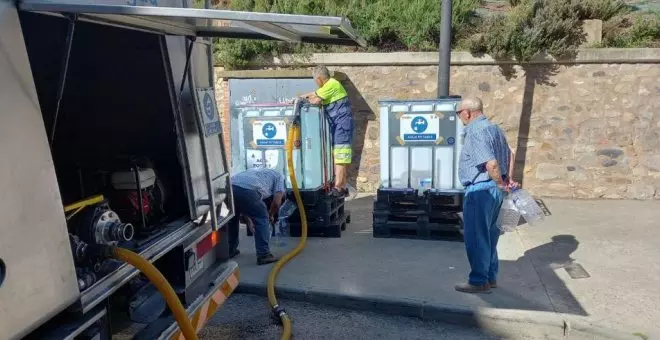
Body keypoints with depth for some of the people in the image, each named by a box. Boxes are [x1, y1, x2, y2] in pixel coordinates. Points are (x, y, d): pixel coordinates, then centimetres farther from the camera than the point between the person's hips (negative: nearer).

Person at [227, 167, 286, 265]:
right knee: (262, 218, 11)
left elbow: (242, 205, 39)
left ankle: (230, 250, 40)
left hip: (230, 186, 7)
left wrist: (248, 221, 42)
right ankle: (263, 255, 10)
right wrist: (271, 215, 29)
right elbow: (277, 202, 10)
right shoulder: (279, 176, 25)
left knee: (233, 218, 30)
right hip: (246, 190, -7)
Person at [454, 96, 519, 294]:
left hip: (480, 190, -10)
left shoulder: (475, 132, -19)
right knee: (489, 234, 18)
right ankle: (491, 277, 28)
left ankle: (479, 281, 9)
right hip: (495, 189, 10)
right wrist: (507, 180, 17)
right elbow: (508, 154, 22)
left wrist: (501, 183, -12)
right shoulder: (494, 128, 14)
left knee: (475, 236, 0)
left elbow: (491, 163, -27)